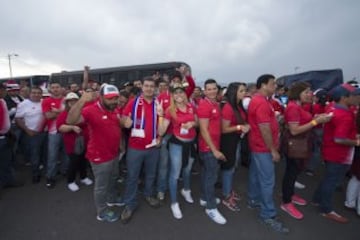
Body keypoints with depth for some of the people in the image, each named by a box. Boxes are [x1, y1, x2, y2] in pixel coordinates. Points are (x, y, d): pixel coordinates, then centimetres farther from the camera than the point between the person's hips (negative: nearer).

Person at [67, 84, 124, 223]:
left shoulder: (115, 110, 2)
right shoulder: (91, 110, -22)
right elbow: (70, 121, -38)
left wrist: (121, 145, 15)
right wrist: (82, 101, -50)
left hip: (114, 154, 8)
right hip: (100, 157, -8)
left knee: (113, 178, 28)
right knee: (101, 185, 11)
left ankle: (112, 198, 52)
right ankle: (102, 212, 32)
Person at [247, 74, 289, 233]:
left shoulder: (258, 100, 12)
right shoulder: (261, 102, -21)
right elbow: (265, 129, -23)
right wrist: (273, 150, -18)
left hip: (258, 146, 11)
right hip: (263, 148, -11)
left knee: (256, 174, 20)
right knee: (267, 181, -2)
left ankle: (253, 200, 36)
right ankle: (268, 215, 9)